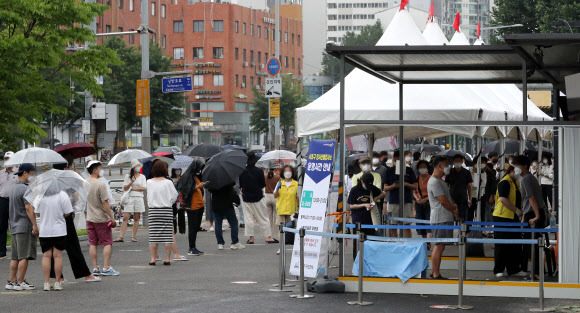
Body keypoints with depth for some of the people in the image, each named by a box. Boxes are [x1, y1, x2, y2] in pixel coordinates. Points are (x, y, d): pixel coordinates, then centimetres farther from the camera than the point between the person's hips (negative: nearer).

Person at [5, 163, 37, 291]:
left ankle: (12, 281, 12)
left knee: (15, 257, 11)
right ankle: (20, 282, -6)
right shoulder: (24, 189, -14)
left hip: (14, 226, 9)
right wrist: (35, 225, -19)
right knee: (24, 256, -6)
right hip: (25, 227, -9)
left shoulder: (14, 187, 16)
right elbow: (28, 208, -19)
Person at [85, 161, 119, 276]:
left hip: (90, 219, 6)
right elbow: (105, 203, -19)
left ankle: (95, 268, 9)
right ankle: (106, 268, -1)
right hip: (102, 219, -6)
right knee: (107, 243, 2)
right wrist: (112, 218, -14)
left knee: (93, 244, 8)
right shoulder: (100, 184, -17)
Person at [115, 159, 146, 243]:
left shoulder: (142, 177, 10)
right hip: (129, 198, -1)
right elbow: (125, 188, 3)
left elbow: (144, 188, 0)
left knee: (136, 218, 1)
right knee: (125, 218, -8)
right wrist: (131, 182, -13)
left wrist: (133, 188, -5)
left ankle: (133, 236, 6)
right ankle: (121, 237, -11)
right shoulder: (128, 176, 9)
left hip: (139, 198, 1)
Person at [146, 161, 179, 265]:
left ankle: (153, 258, 4)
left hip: (153, 211, 2)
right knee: (167, 234, 2)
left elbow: (148, 197, 4)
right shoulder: (168, 182, -6)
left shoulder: (149, 182, -1)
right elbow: (175, 195, 1)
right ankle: (167, 258, 1)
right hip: (167, 210, -2)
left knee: (153, 234, 4)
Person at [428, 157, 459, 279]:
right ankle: (436, 274, -8)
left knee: (440, 246, 11)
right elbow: (443, 201, -16)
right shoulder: (434, 182, -13)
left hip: (446, 218, 10)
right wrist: (455, 212, -5)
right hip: (440, 219, -10)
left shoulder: (441, 181, 21)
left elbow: (448, 196, 23)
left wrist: (454, 206, 3)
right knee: (439, 246, -9)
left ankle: (434, 272, 15)